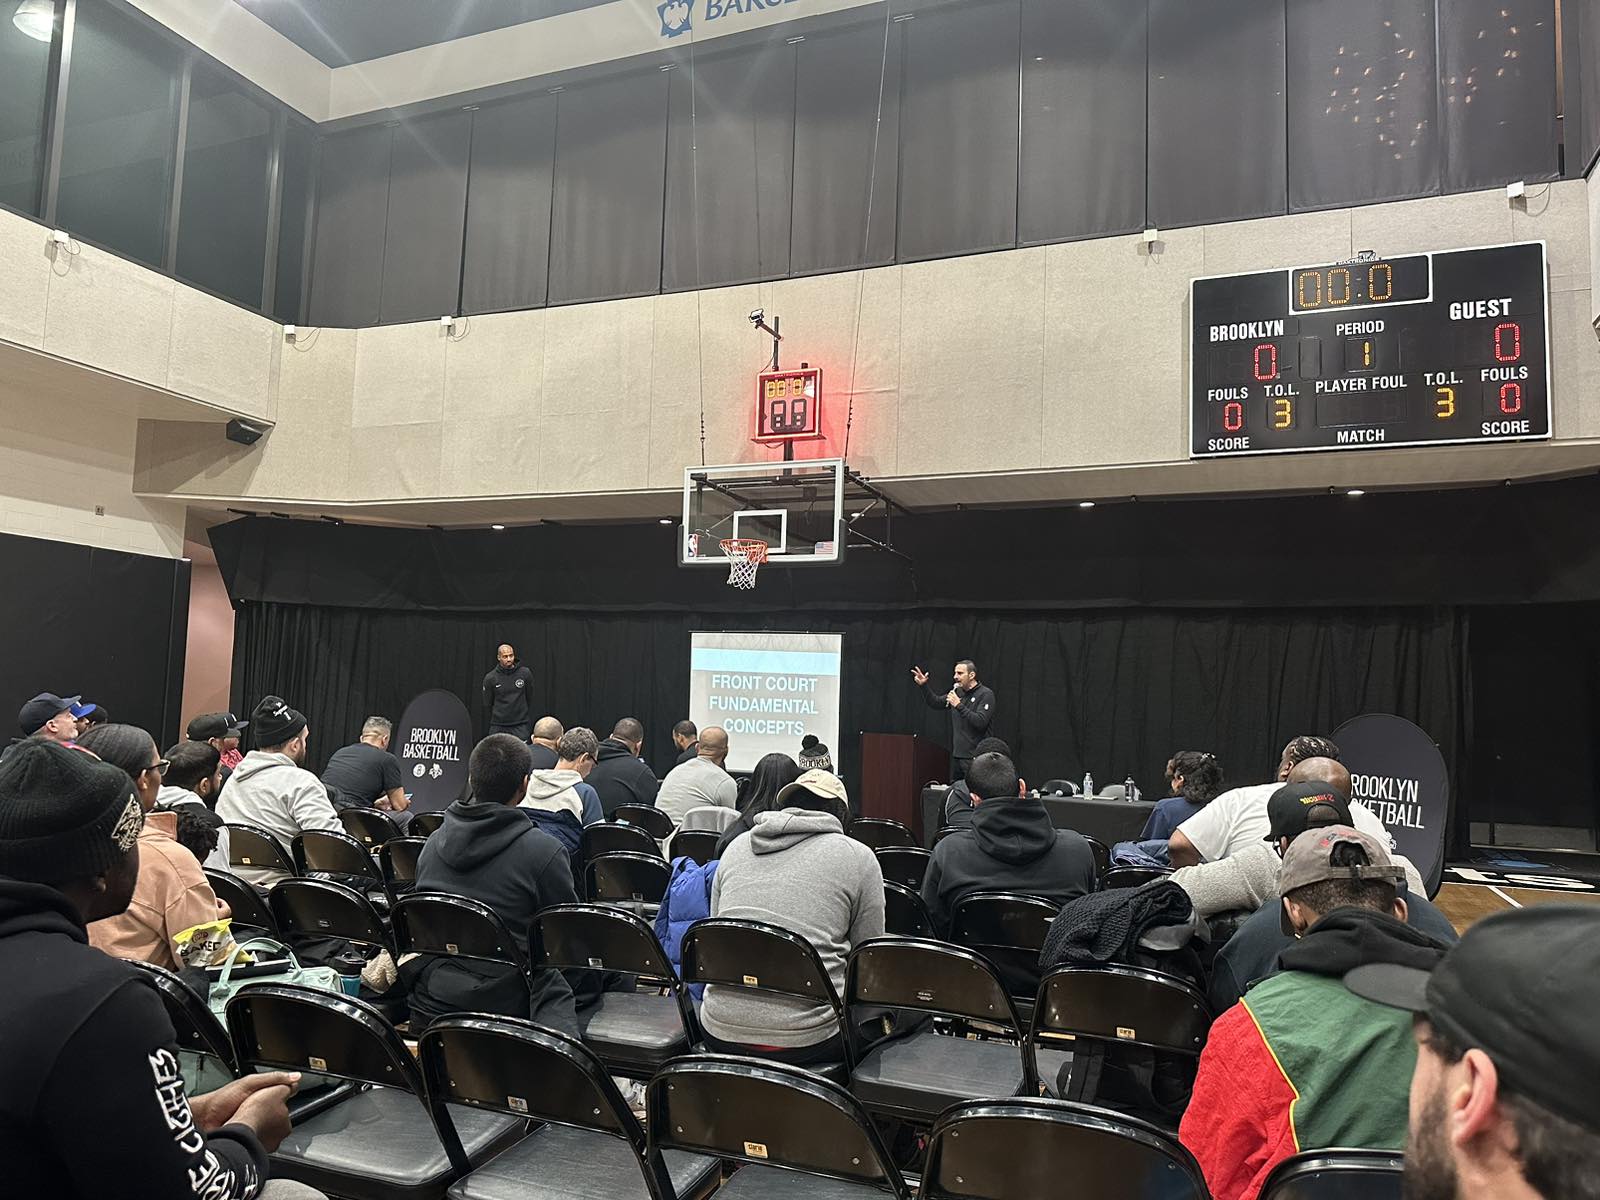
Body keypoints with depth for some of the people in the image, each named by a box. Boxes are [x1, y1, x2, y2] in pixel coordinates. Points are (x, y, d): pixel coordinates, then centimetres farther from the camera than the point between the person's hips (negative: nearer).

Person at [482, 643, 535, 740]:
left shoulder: (525, 673, -2)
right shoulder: (490, 678, -2)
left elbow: (530, 700, 6)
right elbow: (487, 704, 8)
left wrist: (529, 723, 6)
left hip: (520, 727, -1)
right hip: (498, 727, 1)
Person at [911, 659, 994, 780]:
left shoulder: (986, 694, -9)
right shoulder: (958, 692, 11)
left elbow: (981, 722, -20)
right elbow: (936, 703, 19)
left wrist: (959, 705, -21)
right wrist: (924, 685, 5)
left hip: (974, 756, -7)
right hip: (956, 754, 7)